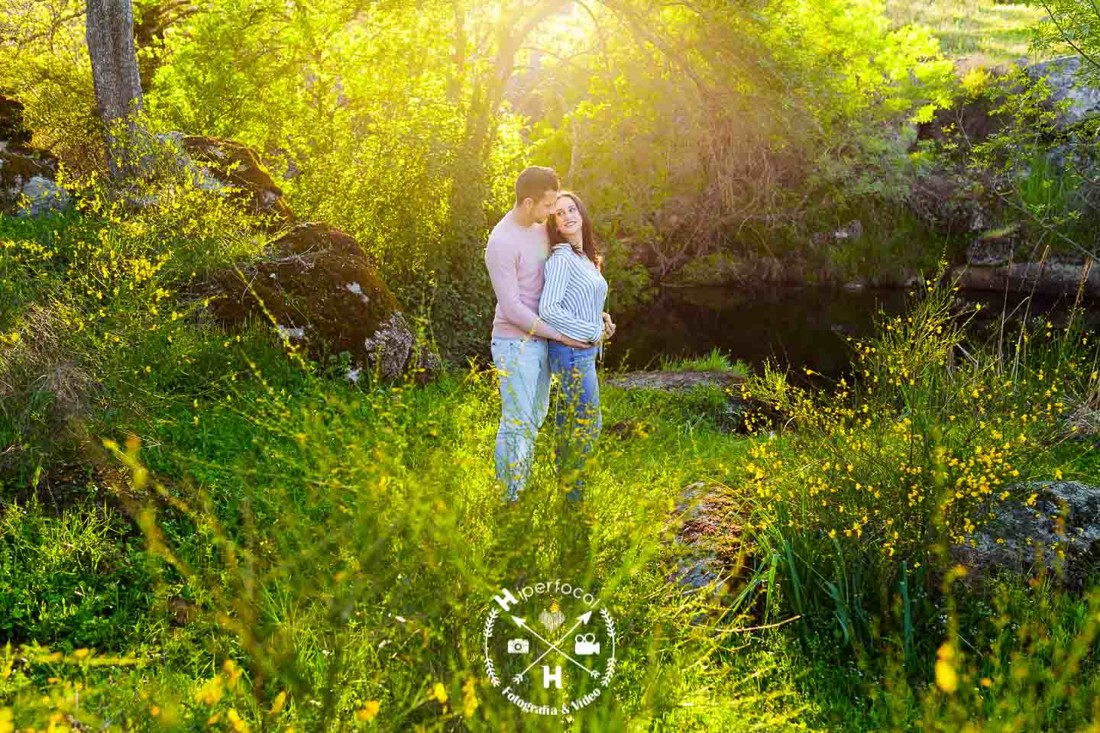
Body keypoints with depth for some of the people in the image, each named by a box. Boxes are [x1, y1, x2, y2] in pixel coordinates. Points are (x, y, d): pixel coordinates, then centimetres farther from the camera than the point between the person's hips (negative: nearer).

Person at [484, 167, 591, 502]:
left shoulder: (539, 228, 6)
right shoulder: (501, 243, -21)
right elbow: (511, 308, -22)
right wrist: (560, 335, -18)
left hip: (539, 341, 9)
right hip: (515, 345, -9)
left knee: (534, 417, 17)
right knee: (517, 423, -3)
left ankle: (521, 487, 30)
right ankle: (507, 498, 8)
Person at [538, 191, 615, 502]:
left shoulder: (585, 258, 13)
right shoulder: (561, 258, -15)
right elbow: (548, 310, -23)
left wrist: (602, 318, 5)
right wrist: (593, 331, -17)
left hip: (584, 352, 9)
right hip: (573, 352, -9)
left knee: (568, 423, 15)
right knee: (588, 424, -3)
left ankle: (564, 486, 25)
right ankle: (573, 494, 8)